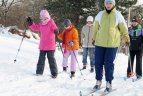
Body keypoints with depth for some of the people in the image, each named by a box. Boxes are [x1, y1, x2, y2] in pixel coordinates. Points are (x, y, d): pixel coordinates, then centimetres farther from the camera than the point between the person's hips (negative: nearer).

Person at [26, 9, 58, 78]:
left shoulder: (51, 23, -9)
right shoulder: (40, 24, 8)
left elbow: (54, 28, -21)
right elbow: (35, 28, 17)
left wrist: (56, 31, -44)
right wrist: (30, 23, 4)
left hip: (50, 46, -5)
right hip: (42, 46, 5)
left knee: (51, 59, 0)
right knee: (41, 59, 11)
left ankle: (54, 73, 9)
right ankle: (39, 71, 22)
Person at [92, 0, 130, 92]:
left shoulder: (118, 15, 0)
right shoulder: (100, 14, 5)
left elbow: (123, 28, 7)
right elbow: (95, 28, 14)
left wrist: (126, 39, 12)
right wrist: (94, 38, 21)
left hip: (112, 44, -2)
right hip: (100, 43, 3)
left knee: (109, 64, -1)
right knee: (98, 63, 5)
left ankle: (109, 83, 10)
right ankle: (98, 81, 20)